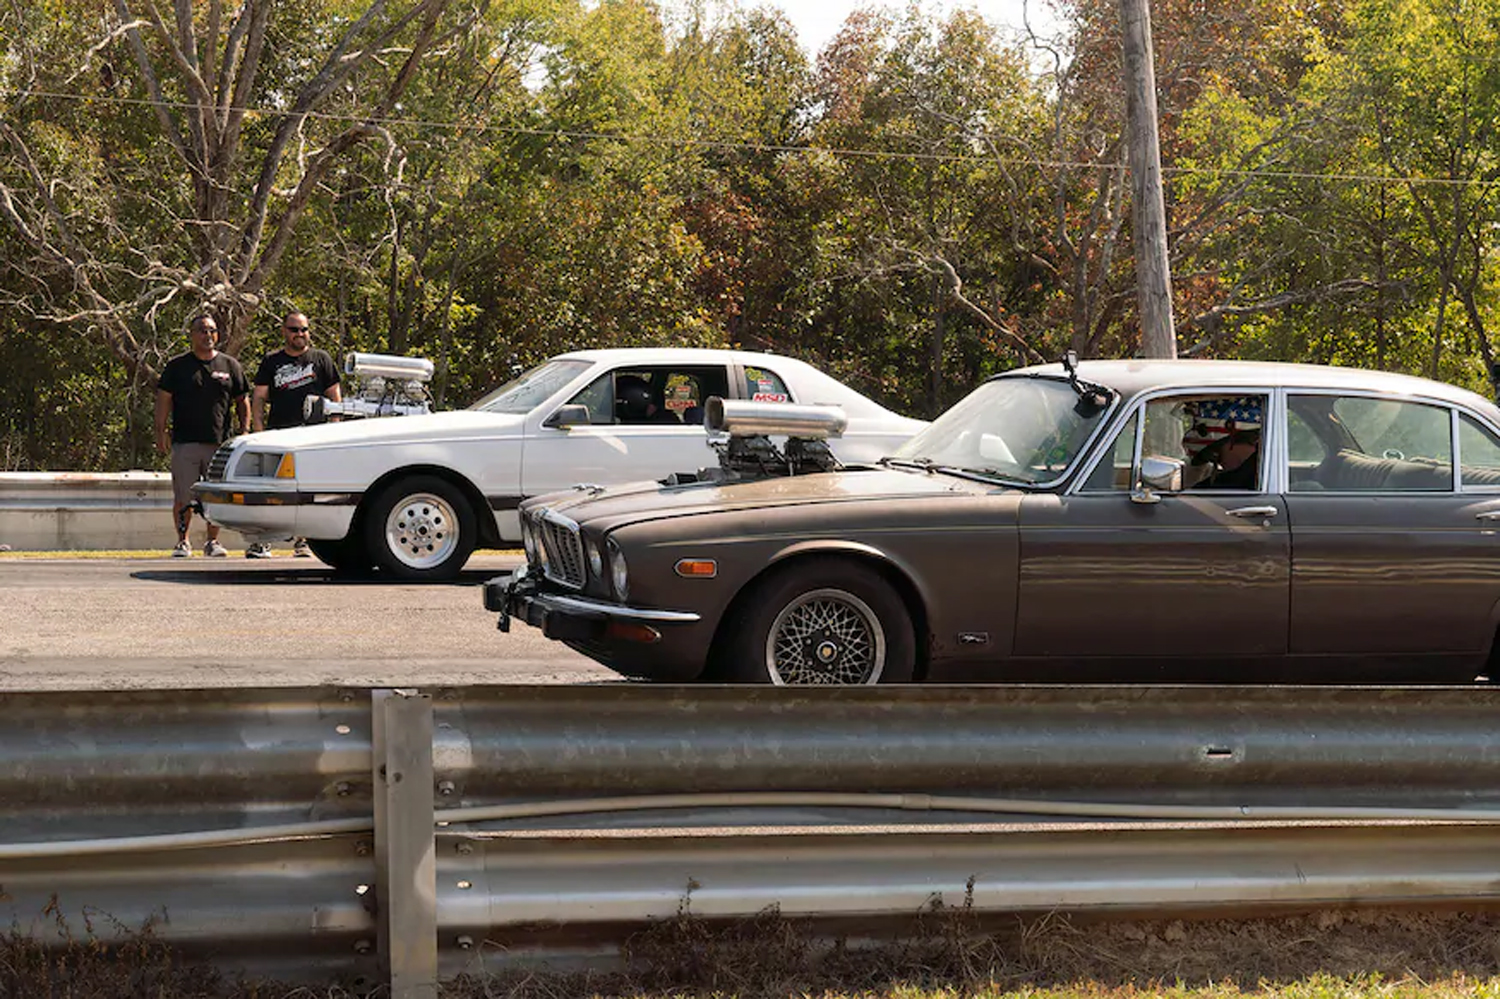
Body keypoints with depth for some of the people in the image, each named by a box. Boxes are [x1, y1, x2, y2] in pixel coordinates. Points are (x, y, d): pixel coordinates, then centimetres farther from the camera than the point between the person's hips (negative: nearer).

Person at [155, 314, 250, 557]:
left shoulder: (230, 366, 11)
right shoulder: (177, 366, 9)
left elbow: (242, 401, 15)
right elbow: (164, 400, 7)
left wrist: (244, 431, 4)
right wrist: (161, 432, -2)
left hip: (220, 443, 1)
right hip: (185, 443, -1)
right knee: (183, 498, -4)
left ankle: (213, 541, 12)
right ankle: (183, 541, 6)